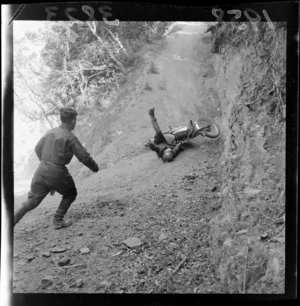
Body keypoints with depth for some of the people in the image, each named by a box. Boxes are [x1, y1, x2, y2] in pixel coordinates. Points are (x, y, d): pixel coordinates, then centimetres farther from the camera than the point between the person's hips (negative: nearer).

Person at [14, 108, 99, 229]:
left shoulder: (50, 132, 7)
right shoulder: (70, 137, -11)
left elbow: (38, 149, 18)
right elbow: (84, 157, -8)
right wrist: (95, 167, 9)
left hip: (42, 170, 6)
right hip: (57, 173, -5)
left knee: (32, 201, 14)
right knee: (70, 194, 21)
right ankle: (58, 220, 15)